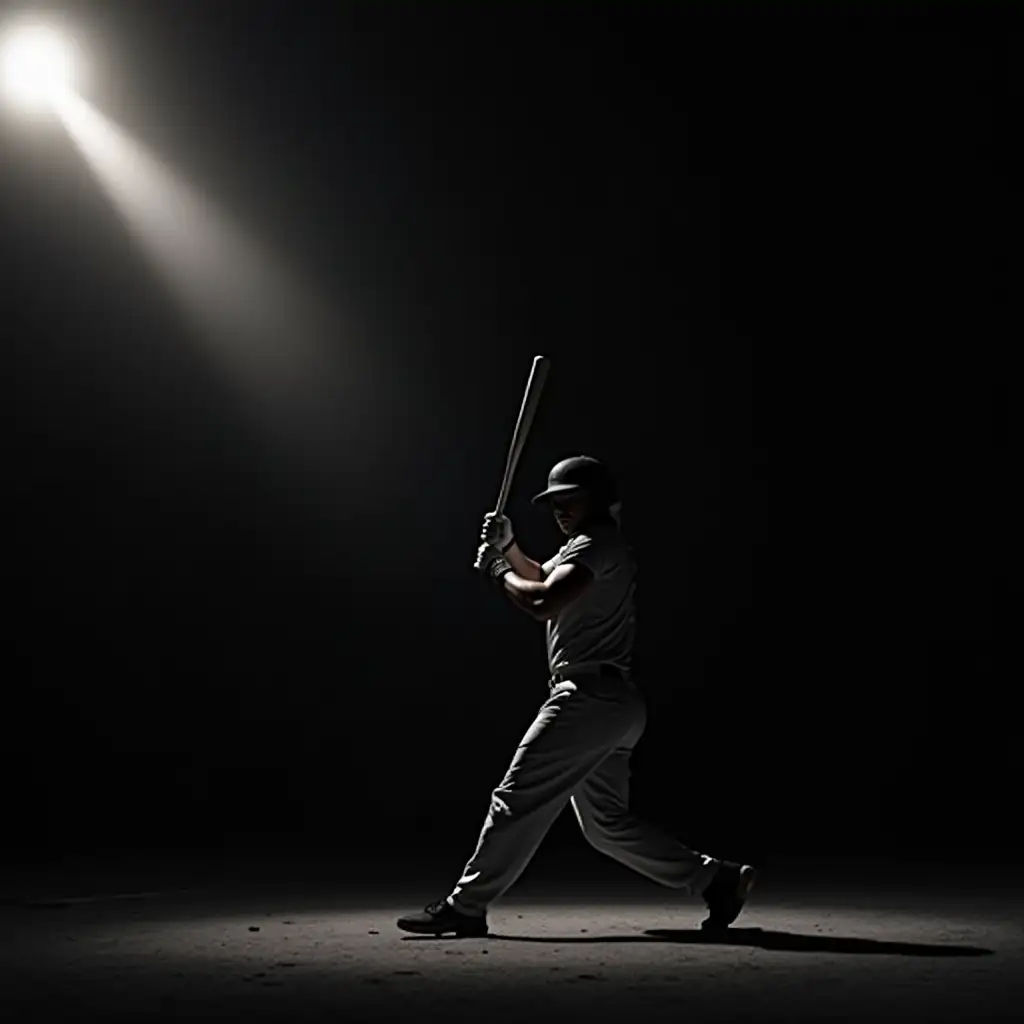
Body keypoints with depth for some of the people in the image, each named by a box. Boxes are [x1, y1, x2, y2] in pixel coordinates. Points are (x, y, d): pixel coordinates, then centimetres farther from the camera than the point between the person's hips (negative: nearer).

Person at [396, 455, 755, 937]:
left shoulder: (597, 544, -10)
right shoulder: (588, 545, 23)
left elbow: (543, 603, -24)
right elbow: (544, 578, 37)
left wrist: (498, 571, -8)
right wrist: (508, 546, 19)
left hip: (591, 697, -11)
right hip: (610, 703, 11)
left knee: (518, 797, -9)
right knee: (607, 824, 13)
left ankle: (465, 906, -5)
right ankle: (715, 877, 14)